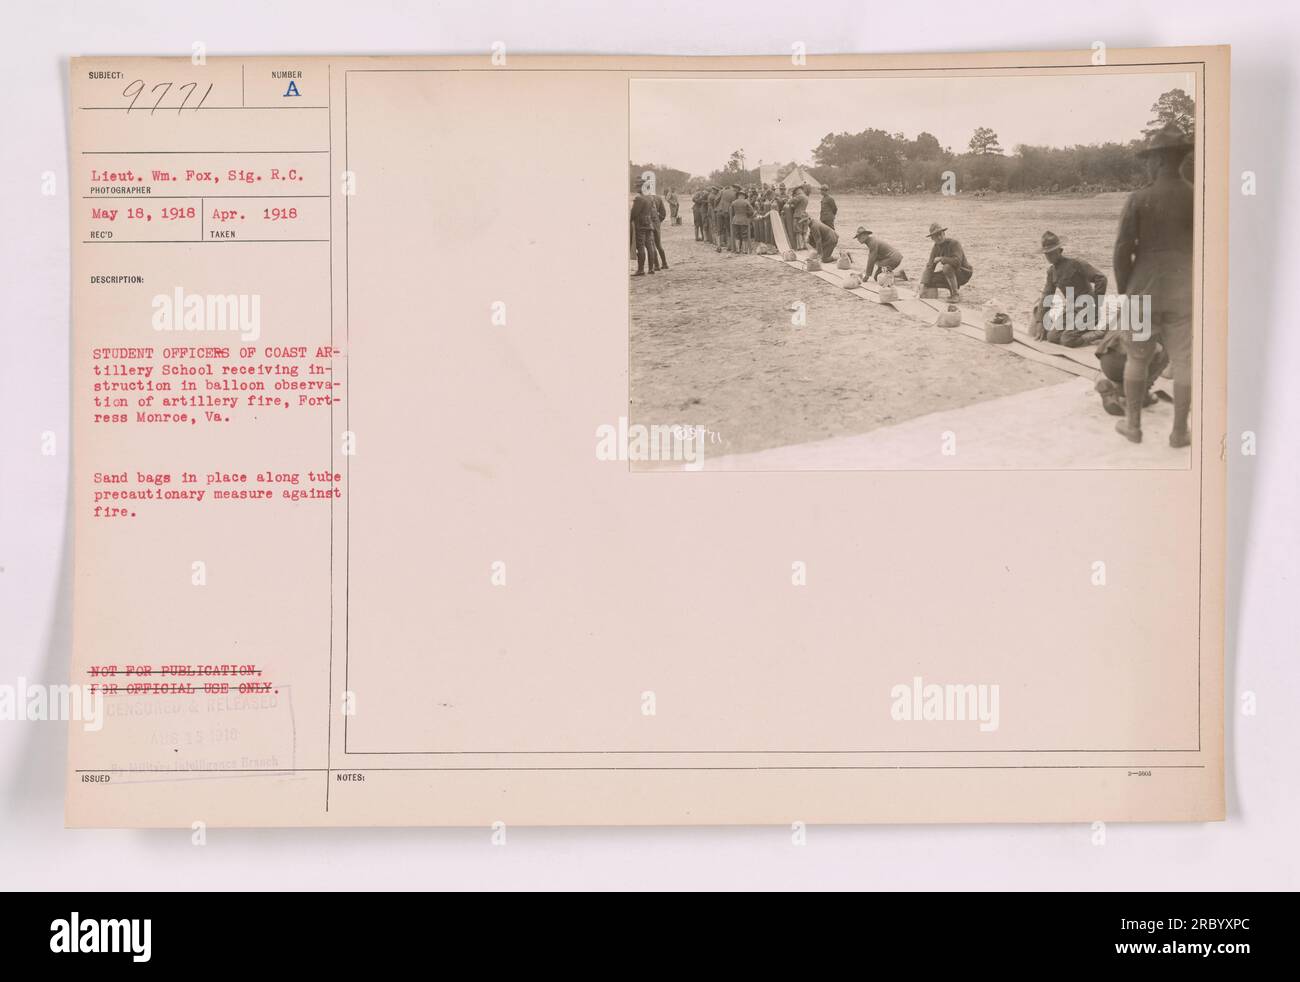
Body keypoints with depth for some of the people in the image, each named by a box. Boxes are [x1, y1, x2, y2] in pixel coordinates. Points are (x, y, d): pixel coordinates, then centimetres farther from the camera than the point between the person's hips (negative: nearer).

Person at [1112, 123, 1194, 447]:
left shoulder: (1138, 200, -8)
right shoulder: (1196, 198, -4)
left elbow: (1123, 250, -7)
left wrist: (1123, 290, 5)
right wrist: (1198, 288, 10)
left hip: (1143, 290, -1)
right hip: (1183, 293, 1)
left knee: (1137, 359, 14)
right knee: (1183, 362, 8)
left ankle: (1132, 424, 21)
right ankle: (1180, 431, 14)